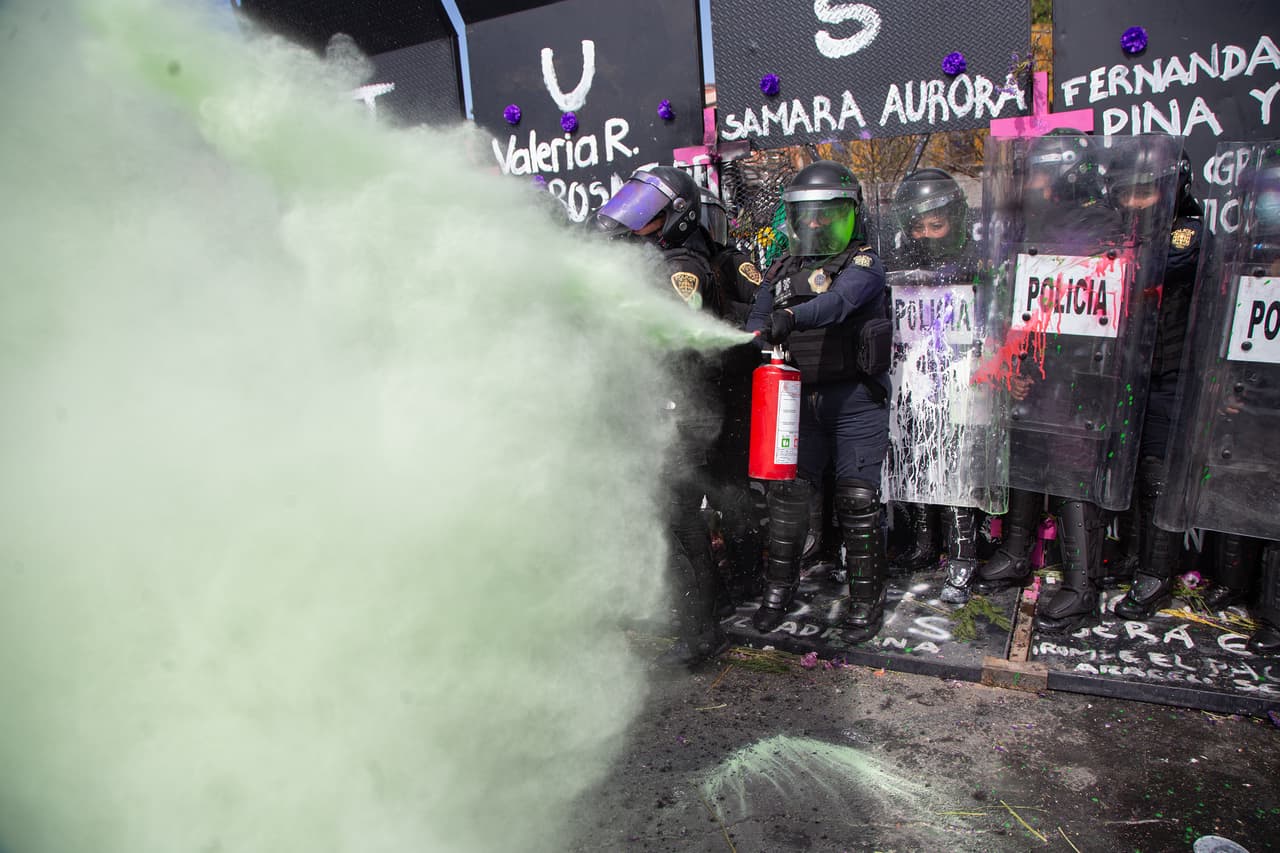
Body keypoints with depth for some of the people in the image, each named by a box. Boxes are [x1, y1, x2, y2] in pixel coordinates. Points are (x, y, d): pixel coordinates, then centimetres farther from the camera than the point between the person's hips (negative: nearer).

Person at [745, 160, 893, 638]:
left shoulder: (863, 265, -3)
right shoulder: (782, 271, 14)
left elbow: (837, 302, -25)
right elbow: (757, 322, 9)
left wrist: (791, 316, -43)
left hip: (856, 400, -4)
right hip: (801, 399, 4)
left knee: (857, 500, -2)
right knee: (787, 492, 3)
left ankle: (866, 598, 14)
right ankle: (778, 590, 18)